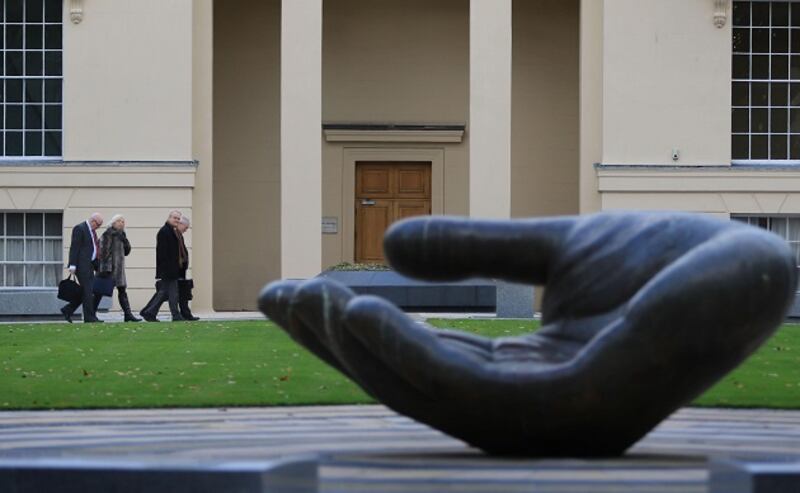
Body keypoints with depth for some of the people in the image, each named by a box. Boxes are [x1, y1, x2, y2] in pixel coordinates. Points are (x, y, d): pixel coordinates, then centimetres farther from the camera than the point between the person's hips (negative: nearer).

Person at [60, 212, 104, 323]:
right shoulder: (79, 228, -10)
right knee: (88, 291, -8)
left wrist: (98, 265, 20)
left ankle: (67, 310, 16)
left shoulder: (92, 231, 18)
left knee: (86, 291, 8)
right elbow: (74, 247, -14)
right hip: (82, 264, -9)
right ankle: (89, 317, -5)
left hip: (89, 264, 9)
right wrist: (72, 265, -19)